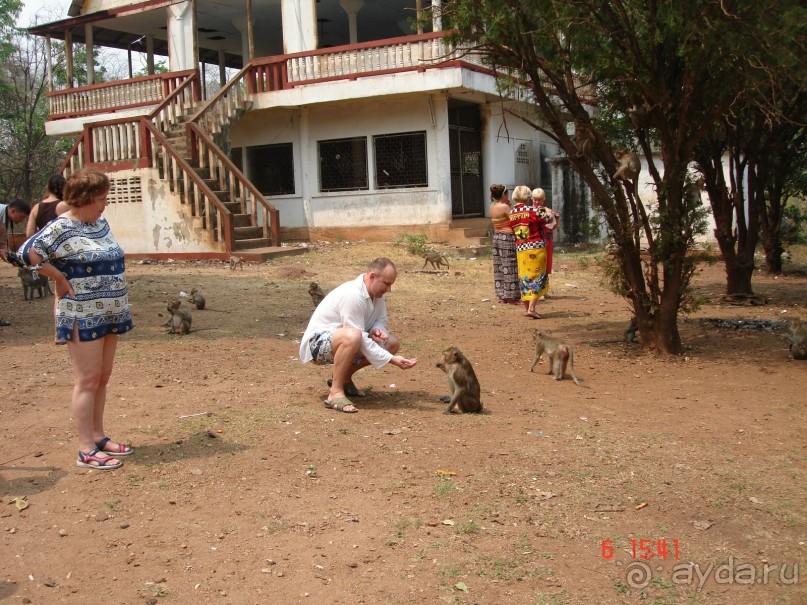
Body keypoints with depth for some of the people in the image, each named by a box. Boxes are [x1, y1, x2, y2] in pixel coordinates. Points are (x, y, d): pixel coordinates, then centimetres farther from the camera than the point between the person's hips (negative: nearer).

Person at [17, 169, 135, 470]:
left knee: (103, 377, 13)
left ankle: (98, 436, 25)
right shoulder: (62, 227, -13)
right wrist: (60, 278, -15)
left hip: (109, 313, 8)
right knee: (88, 380, -5)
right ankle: (86, 450, 1)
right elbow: (28, 252, -20)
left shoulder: (101, 222, 10)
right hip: (83, 316, -8)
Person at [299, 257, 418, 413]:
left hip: (340, 341, 9)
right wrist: (392, 359, -28)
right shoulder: (352, 295, -29)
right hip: (318, 342, -9)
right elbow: (361, 339, -28)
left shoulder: (376, 291, -2)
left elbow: (381, 319, 10)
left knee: (392, 343, 0)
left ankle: (344, 378, 12)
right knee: (353, 336, -40)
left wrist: (377, 330, -16)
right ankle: (335, 393, -27)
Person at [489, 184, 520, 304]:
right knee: (509, 267, -3)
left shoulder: (492, 207, 9)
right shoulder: (504, 207, -15)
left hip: (497, 237, 8)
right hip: (507, 237, -8)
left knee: (499, 267, 11)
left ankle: (502, 296, 15)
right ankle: (510, 297, 0)